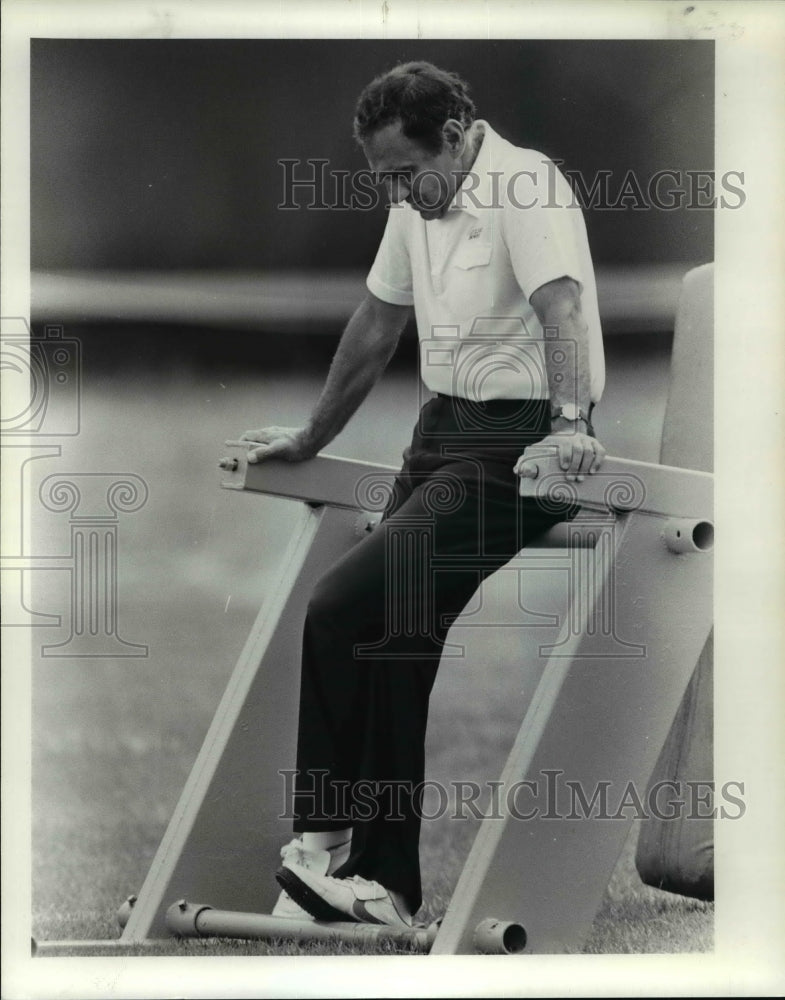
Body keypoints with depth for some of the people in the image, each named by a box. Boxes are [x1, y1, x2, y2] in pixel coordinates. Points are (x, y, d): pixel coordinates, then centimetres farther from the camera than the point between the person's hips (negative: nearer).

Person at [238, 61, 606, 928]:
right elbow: (376, 331, 24)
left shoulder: (524, 186, -14)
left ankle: (323, 840, -5)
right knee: (390, 641, 3)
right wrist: (309, 442, 28)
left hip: (518, 444, -9)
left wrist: (570, 423, -43)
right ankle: (385, 886, 7)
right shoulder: (417, 206, 14)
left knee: (341, 612, -17)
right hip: (444, 432, 9)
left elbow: (562, 307, -29)